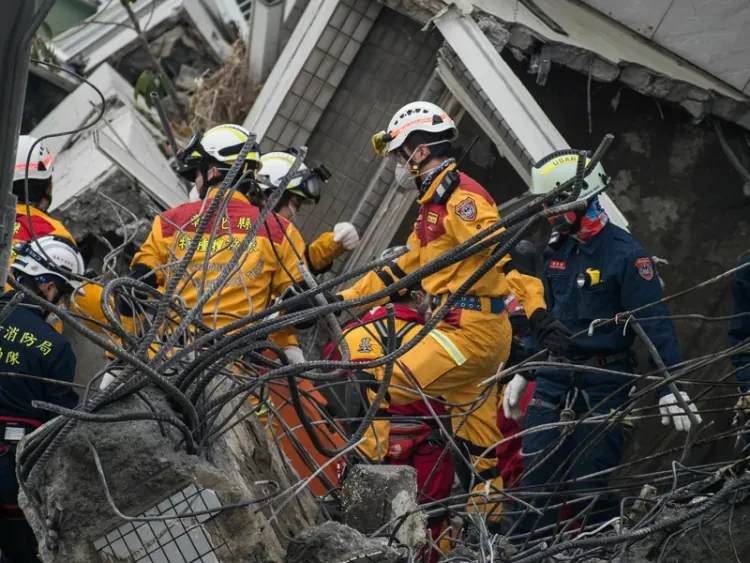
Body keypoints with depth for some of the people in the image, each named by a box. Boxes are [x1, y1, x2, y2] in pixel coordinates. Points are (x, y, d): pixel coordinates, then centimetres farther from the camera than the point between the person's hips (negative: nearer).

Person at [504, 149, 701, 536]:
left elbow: (655, 322, -17)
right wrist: (522, 371, 21)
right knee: (536, 477, 1)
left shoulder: (624, 252, -13)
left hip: (604, 383, -6)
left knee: (589, 483, -2)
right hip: (554, 377, 6)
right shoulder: (558, 249, 9)